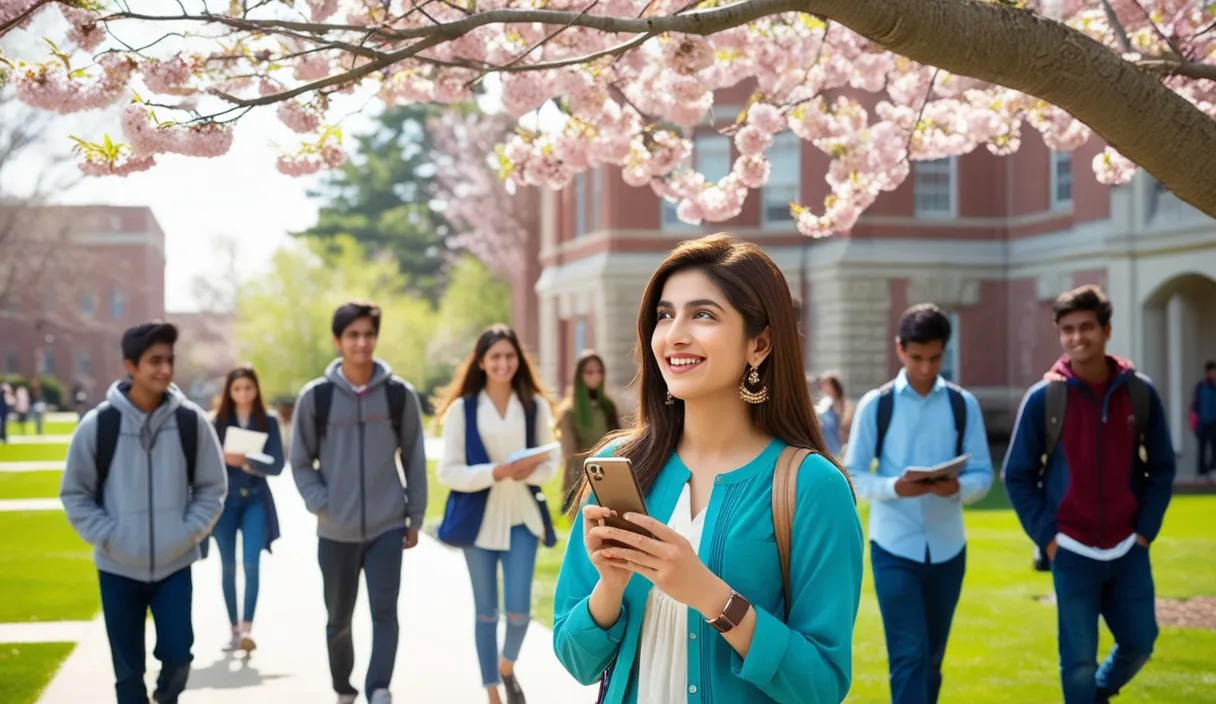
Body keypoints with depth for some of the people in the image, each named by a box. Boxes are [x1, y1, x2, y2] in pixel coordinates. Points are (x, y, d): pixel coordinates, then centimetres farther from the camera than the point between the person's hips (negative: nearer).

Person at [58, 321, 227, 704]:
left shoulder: (191, 420, -5)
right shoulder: (98, 423, -9)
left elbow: (212, 488, 4)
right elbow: (74, 493, 0)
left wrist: (189, 533, -8)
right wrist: (106, 537, -11)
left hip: (175, 564, 1)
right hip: (118, 568, 0)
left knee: (177, 654, 0)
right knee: (128, 669, 8)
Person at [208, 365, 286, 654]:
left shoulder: (268, 421, 1)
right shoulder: (218, 422, 2)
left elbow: (277, 465, -5)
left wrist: (245, 461, -20)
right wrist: (223, 458, -21)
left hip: (255, 499, -1)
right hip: (225, 500, 1)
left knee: (251, 563, -14)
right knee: (228, 567, 6)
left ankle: (248, 628, -17)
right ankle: (234, 629, 15)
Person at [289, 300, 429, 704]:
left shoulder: (400, 394, -2)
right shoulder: (315, 397, -4)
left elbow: (414, 459, 5)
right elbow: (301, 461, 3)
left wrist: (415, 517, 4)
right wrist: (320, 504, -9)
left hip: (388, 527, -1)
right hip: (336, 532, 1)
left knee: (385, 613, -13)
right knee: (339, 620, 13)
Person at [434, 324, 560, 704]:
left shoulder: (536, 406, 2)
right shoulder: (462, 409, -4)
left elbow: (549, 463, 7)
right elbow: (447, 471, -6)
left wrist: (528, 472, -16)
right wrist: (495, 472, -20)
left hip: (521, 516, 1)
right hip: (478, 518, -1)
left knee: (518, 607, -4)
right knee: (485, 610, 7)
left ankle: (507, 665, 29)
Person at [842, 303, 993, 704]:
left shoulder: (963, 405, 3)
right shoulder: (875, 405, -2)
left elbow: (983, 474, 2)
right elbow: (852, 475, -3)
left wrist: (957, 487, -20)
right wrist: (894, 487, -22)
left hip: (947, 549, 3)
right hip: (894, 549, -3)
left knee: (932, 659, 13)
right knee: (908, 656, -9)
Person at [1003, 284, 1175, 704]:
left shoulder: (1139, 392, -2)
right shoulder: (1043, 398, -7)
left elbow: (1162, 467, 7)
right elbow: (1017, 476, -1)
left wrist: (1146, 530, -1)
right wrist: (1045, 536, -7)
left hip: (1129, 551, 2)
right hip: (1072, 553, -2)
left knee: (1139, 644, 11)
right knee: (1079, 660, 1)